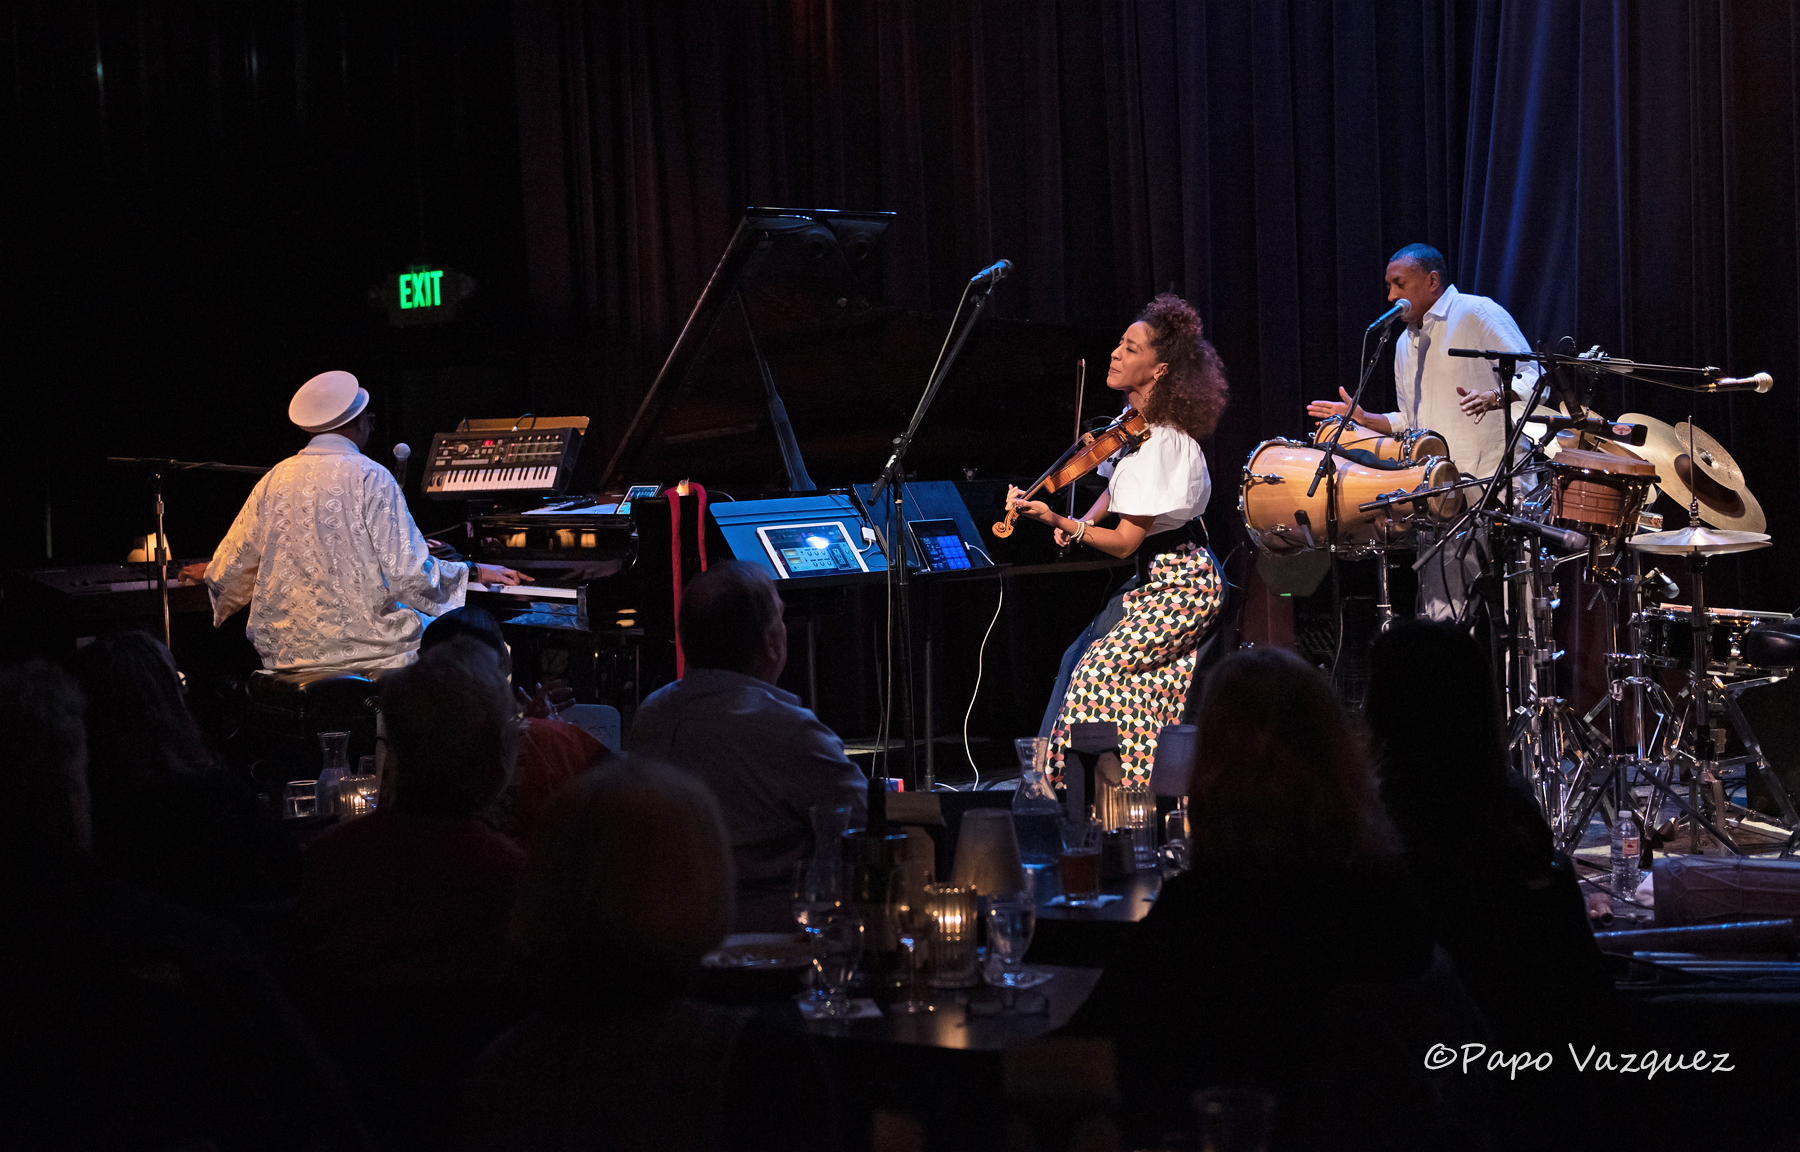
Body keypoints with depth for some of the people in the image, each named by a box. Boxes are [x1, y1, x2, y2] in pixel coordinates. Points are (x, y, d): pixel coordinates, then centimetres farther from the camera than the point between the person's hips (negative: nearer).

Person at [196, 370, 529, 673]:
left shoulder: (276, 478, 4)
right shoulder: (371, 478, -12)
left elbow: (228, 571, 11)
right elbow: (409, 575, -15)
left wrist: (207, 571, 34)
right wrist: (473, 572, 0)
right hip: (362, 647, -6)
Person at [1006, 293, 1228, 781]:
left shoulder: (1157, 443, -23)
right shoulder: (1137, 425, 6)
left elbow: (1125, 541, -24)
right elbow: (1117, 490, 21)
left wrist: (1058, 521, -32)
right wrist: (1081, 523, 2)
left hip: (1179, 587, -9)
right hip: (1156, 576, 9)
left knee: (1101, 667, -17)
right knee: (1078, 655, 1)